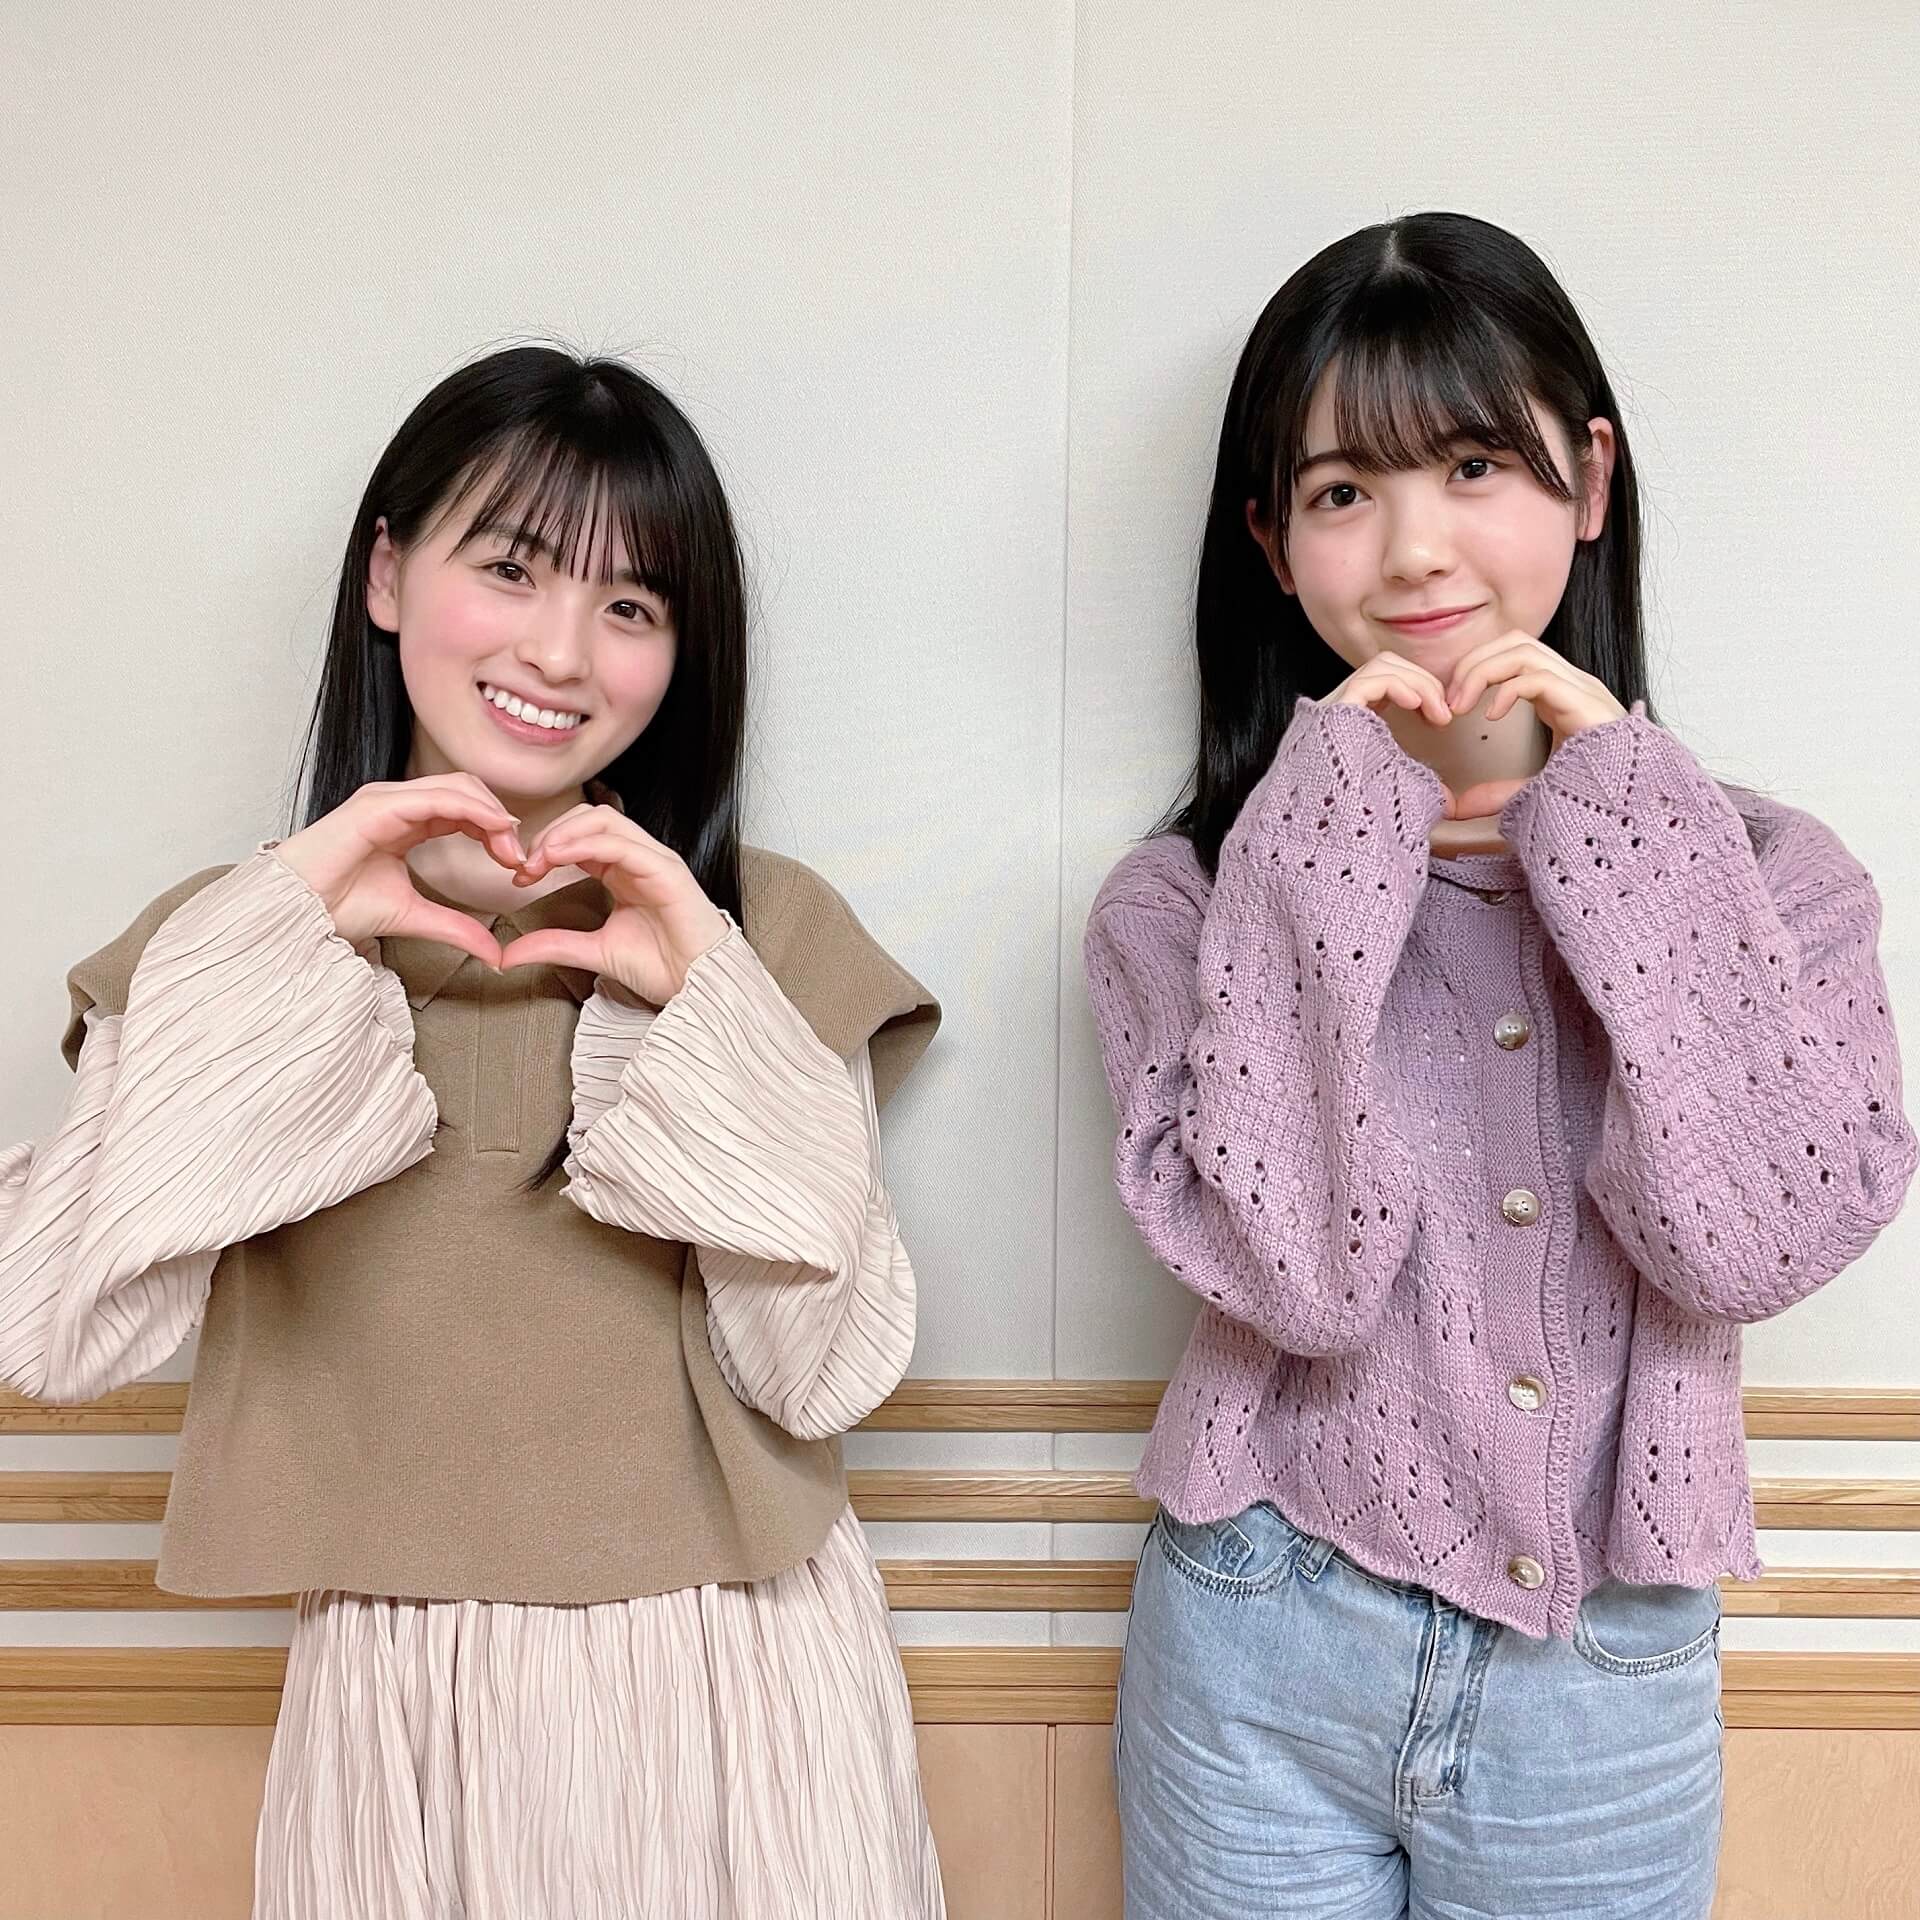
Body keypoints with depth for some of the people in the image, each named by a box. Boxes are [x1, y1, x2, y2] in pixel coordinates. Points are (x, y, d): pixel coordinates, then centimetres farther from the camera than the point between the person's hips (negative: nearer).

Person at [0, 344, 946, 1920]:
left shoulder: (767, 930, -6)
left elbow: (828, 1375, -12)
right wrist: (275, 950, -18)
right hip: (395, 1706, 1)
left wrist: (707, 1007, -20)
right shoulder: (228, 935, -1)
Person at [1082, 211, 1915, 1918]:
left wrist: (1610, 811, -17)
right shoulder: (1191, 892, -9)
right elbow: (1292, 1268, -20)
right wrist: (1344, 823, -20)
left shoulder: (1757, 866, -3)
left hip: (1614, 1676, 2)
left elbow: (1758, 1236, -16)